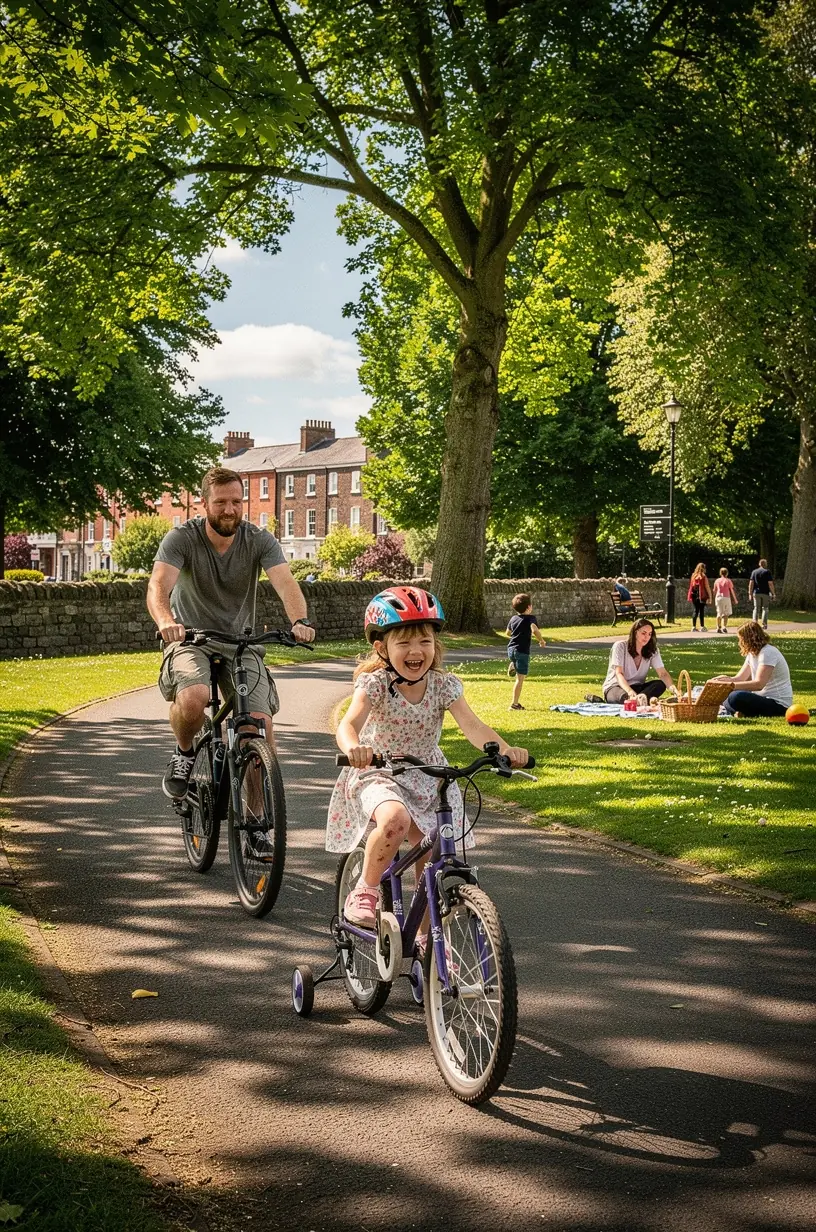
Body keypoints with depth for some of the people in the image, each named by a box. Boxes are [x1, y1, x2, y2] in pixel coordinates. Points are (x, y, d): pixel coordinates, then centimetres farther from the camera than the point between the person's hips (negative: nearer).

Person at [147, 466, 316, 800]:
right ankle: (183, 754, 0)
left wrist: (300, 620, -44)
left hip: (240, 641, 2)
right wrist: (165, 622, -50)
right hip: (190, 638, -2)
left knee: (260, 722, -16)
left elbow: (285, 583, -22)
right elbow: (158, 586, -27)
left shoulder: (260, 541, -7)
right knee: (193, 698, -33)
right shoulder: (181, 539, -12)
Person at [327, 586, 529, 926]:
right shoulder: (375, 684, -18)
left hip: (427, 781, 4)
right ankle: (365, 890, -14)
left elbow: (472, 726, -22)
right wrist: (354, 748, -59)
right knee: (396, 820, -36)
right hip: (378, 775, -4)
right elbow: (348, 724, -35)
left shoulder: (443, 685, -9)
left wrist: (504, 749, -43)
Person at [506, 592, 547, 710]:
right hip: (522, 651, -7)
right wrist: (541, 640, -12)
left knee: (523, 673, 31)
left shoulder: (513, 618, 11)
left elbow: (508, 632, 25)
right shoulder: (530, 618, -10)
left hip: (511, 649, 7)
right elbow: (534, 630, -28)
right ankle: (514, 704, -4)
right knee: (520, 678, -2)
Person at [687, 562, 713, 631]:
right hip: (702, 596, -4)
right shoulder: (703, 577, -6)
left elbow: (691, 586, 7)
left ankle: (693, 627, 5)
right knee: (701, 611, 1)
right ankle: (702, 627, 0)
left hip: (694, 595, 4)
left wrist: (690, 597, 11)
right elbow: (707, 587, -7)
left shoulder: (693, 576, 6)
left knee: (696, 610, 9)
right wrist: (710, 597, -2)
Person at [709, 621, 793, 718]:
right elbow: (740, 678, 10)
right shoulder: (752, 653, 13)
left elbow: (759, 684, -27)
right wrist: (728, 679, -11)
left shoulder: (768, 653, -17)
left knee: (735, 698, -30)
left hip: (778, 705, -10)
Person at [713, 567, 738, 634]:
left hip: (718, 597, 3)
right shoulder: (728, 580, -1)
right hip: (726, 598, -3)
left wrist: (715, 599, 23)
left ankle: (718, 628, 3)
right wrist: (735, 599, 9)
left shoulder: (717, 581, 7)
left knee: (719, 613, 7)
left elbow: (714, 591, 12)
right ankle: (724, 626, -9)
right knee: (726, 613, 4)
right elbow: (732, 590, 0)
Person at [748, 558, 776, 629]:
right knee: (765, 608, 5)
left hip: (756, 593, 2)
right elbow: (770, 584, -7)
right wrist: (773, 593, -2)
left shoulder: (754, 572, 7)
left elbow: (751, 583, 3)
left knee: (756, 609, 6)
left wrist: (750, 594, 5)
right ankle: (764, 624, -1)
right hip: (765, 593, -2)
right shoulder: (767, 572, -2)